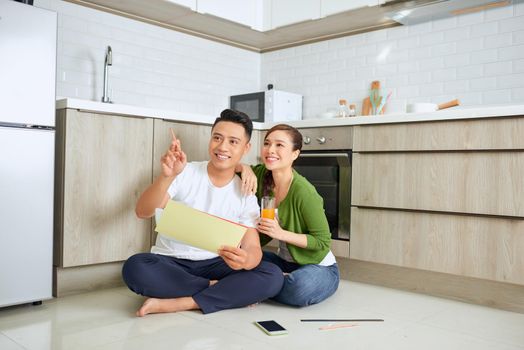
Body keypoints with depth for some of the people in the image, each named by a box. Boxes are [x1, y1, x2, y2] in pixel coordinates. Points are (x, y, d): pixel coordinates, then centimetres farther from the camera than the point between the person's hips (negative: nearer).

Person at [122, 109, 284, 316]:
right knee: (136, 268, -34)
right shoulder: (184, 174, -6)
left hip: (214, 265, 1)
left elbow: (253, 248, -8)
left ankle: (177, 303, -24)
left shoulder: (245, 195, -1)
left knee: (273, 277, -23)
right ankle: (226, 292, -16)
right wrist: (167, 176, -35)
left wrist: (246, 259, -34)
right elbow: (143, 212, -17)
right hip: (170, 262, -1)